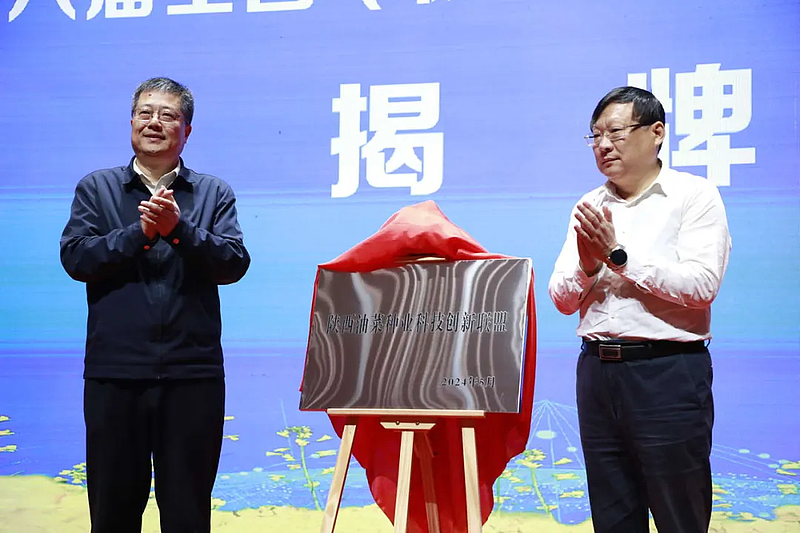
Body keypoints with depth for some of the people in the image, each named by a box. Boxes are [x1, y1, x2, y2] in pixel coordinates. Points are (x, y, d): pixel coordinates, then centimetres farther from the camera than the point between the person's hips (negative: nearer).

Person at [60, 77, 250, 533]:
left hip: (193, 372, 0)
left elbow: (235, 263, -4)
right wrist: (140, 231, -14)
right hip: (114, 371, 1)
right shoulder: (97, 188, 10)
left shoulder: (214, 193, 9)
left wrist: (179, 229, -17)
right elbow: (75, 257, -4)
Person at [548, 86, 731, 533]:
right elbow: (562, 299, 10)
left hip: (668, 373, -5)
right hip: (597, 371, 6)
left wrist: (619, 256, -14)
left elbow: (702, 285, -16)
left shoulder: (695, 196, -3)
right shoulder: (589, 208, 12)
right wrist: (587, 266, -11)